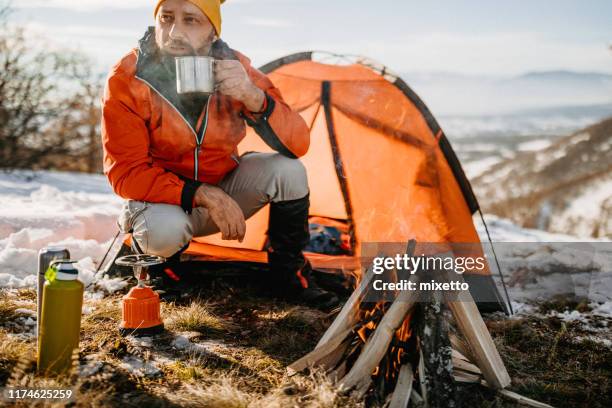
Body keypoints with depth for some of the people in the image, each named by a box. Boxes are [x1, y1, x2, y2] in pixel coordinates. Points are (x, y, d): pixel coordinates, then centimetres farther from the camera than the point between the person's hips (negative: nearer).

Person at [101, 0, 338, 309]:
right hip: (163, 198, -3)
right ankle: (149, 249, 3)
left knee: (288, 170, -21)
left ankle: (288, 272, 0)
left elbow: (297, 144, -20)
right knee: (164, 231, -36)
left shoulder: (234, 67, -16)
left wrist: (253, 97, -38)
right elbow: (126, 173, -23)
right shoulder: (127, 79, -24)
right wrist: (204, 196, -33)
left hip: (223, 189, 3)